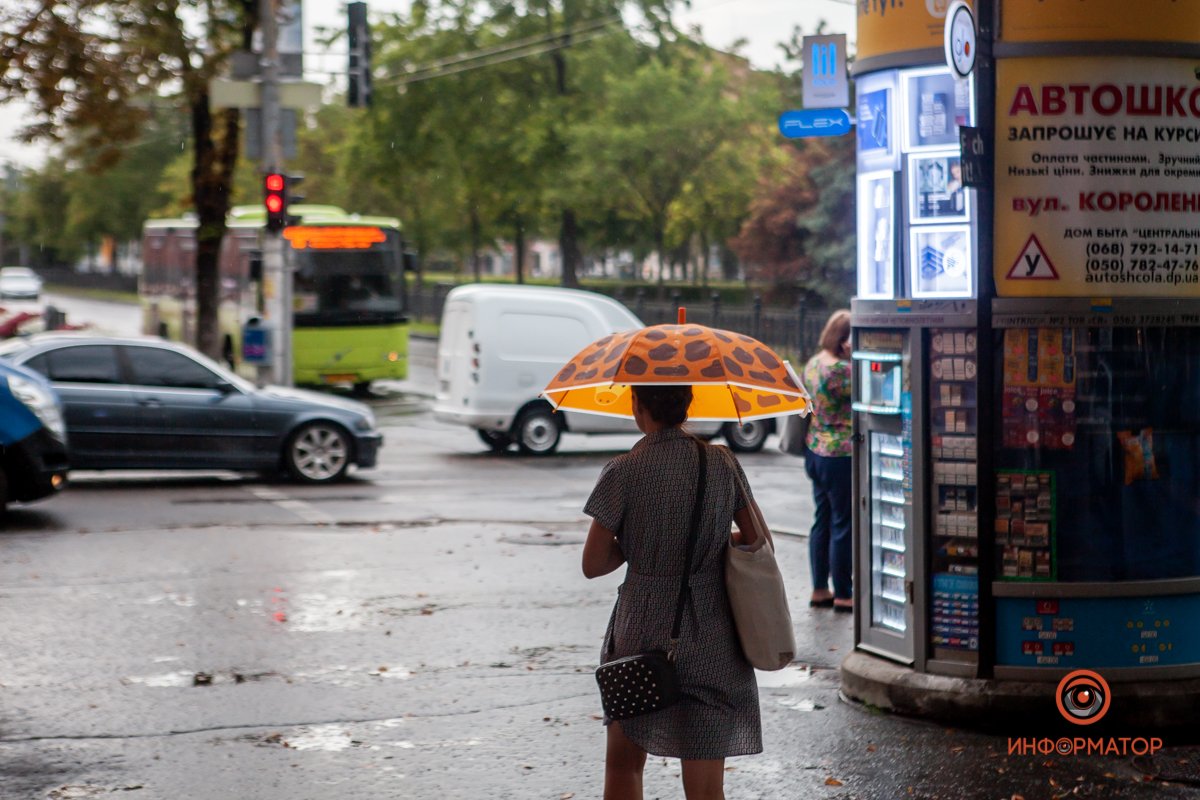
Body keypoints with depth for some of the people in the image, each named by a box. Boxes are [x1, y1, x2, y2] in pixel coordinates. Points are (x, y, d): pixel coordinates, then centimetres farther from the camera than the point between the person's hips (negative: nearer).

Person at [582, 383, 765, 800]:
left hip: (644, 630, -2)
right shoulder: (723, 465, -2)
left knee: (623, 762, 18)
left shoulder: (624, 472, -11)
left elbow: (593, 565, -8)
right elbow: (758, 542, 5)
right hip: (714, 642, 2)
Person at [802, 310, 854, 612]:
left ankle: (820, 590, 23)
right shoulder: (841, 370, -21)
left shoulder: (812, 365, 7)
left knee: (822, 521, 16)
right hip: (841, 457, -9)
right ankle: (843, 595, 9)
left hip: (816, 452, 9)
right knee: (843, 525, 1)